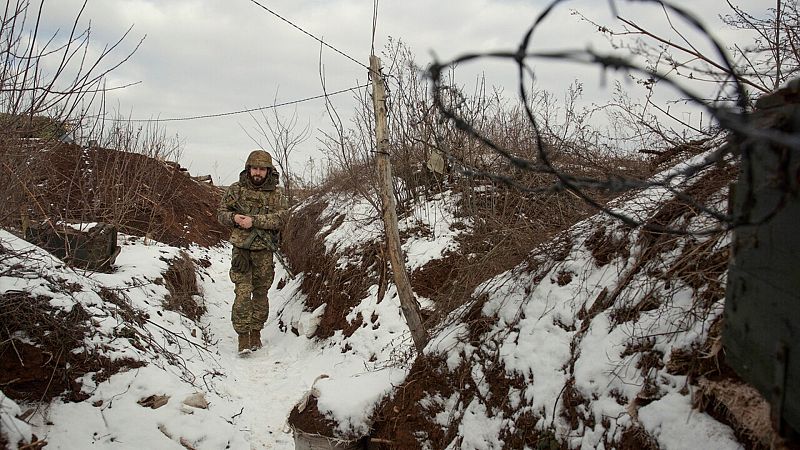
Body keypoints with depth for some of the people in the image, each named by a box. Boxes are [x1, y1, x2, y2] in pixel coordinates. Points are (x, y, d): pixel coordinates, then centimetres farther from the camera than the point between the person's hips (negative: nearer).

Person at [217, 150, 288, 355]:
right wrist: (234, 217, -13)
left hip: (264, 250, 1)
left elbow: (280, 218, -11)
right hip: (241, 247, -1)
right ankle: (243, 337, -5)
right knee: (243, 292, -8)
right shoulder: (236, 189, 3)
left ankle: (256, 333, 22)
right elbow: (221, 213, 9)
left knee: (261, 292, 10)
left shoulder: (276, 193, 1)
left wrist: (254, 220, -21)